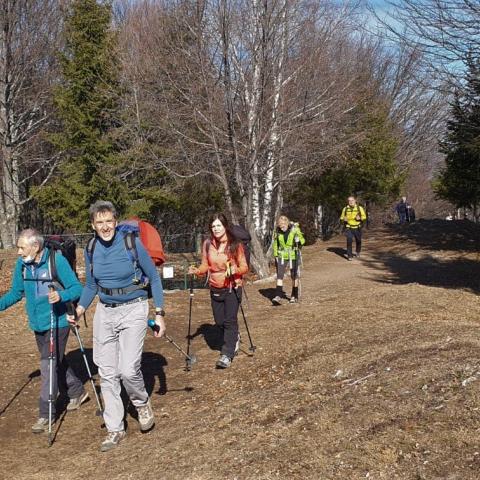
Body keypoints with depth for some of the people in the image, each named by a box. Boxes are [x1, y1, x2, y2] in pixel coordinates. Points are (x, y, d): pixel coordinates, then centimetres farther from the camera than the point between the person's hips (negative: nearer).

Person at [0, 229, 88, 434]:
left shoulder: (57, 260, -19)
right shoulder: (22, 264, -1)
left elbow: (77, 288, -17)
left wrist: (61, 296, -35)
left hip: (57, 323, -7)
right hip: (37, 324, 7)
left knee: (49, 365, -6)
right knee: (57, 362, 19)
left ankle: (46, 413, 5)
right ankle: (77, 391, 40)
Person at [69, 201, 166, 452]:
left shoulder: (132, 243, -12)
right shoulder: (91, 249, 1)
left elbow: (154, 278, -3)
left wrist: (159, 314, -5)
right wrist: (79, 310, 0)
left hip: (133, 310, -4)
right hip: (104, 312, 4)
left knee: (128, 370, -15)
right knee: (107, 373, 5)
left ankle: (142, 403, 18)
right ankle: (115, 429, 20)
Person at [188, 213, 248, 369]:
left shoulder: (235, 244, -13)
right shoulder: (207, 244, -3)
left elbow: (244, 267, -9)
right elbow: (205, 266, 5)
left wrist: (235, 270, -29)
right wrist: (196, 271, -15)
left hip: (232, 288, -4)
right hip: (215, 288, 4)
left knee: (230, 320, -8)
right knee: (219, 321, 12)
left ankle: (227, 354, 0)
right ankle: (234, 338, 41)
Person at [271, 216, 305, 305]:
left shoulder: (295, 229, -11)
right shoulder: (277, 232, -3)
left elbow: (302, 240, -1)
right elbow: (275, 245, 8)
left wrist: (299, 242, -23)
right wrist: (275, 257, 8)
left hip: (293, 256, -2)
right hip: (282, 256, 2)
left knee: (294, 276, 8)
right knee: (279, 275, -10)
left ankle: (294, 296, 21)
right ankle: (278, 296, -14)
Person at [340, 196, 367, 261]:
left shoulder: (359, 208, -3)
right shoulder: (345, 209, 0)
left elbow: (364, 217, 3)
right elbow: (341, 217, 10)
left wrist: (360, 218, -18)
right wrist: (344, 219, -13)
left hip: (357, 228, 1)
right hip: (349, 228, -1)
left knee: (358, 241, 14)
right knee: (349, 241, -15)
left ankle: (358, 252, 41)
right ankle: (349, 255, -10)